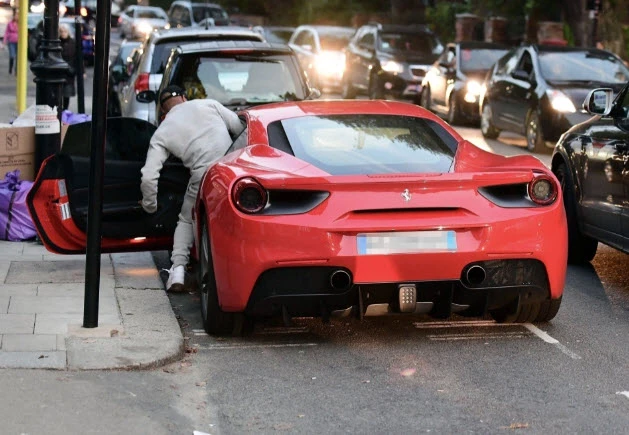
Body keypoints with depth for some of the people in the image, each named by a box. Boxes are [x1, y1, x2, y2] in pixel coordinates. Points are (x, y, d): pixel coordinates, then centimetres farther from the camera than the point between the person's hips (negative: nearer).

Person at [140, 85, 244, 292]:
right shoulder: (208, 104, 16)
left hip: (203, 176, -1)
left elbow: (149, 176, 7)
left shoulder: (161, 133, 14)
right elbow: (240, 128, 12)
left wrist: (150, 205, 23)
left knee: (186, 221, 22)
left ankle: (178, 269, 6)